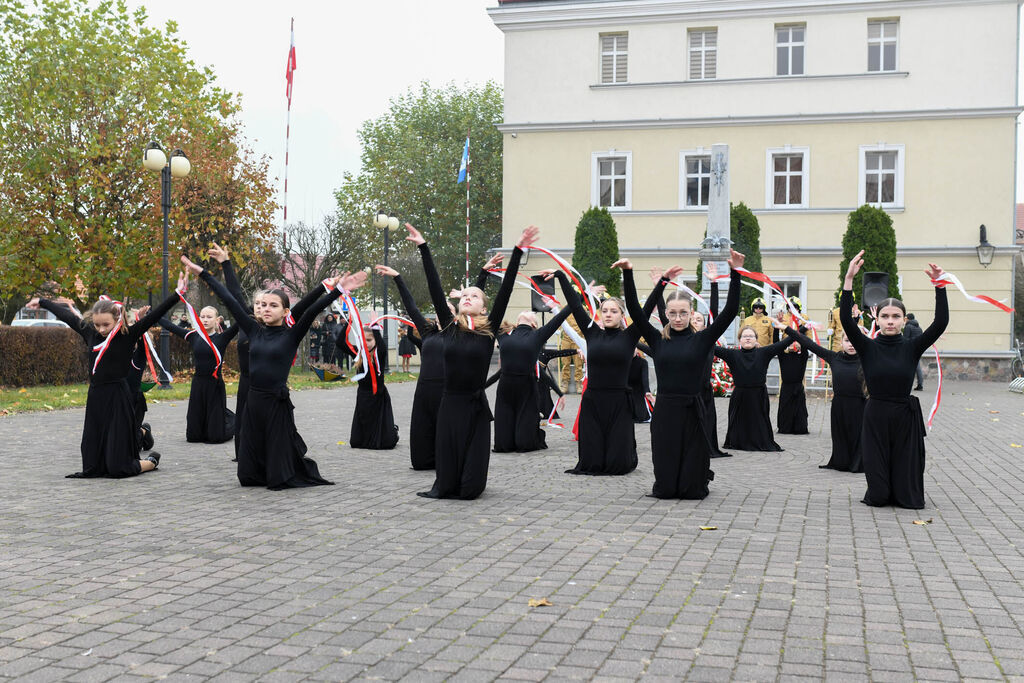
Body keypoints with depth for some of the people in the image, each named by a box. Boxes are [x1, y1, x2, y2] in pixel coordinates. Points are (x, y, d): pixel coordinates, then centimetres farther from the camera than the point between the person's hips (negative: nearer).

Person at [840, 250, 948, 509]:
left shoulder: (911, 348, 2)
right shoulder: (868, 348, 0)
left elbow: (941, 322, -10)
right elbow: (846, 319, -14)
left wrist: (940, 286, -18)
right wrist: (849, 279, -22)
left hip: (905, 417, 1)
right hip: (876, 417, 0)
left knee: (908, 496, 3)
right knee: (878, 496, 3)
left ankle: (903, 496, 39)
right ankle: (882, 495, 38)